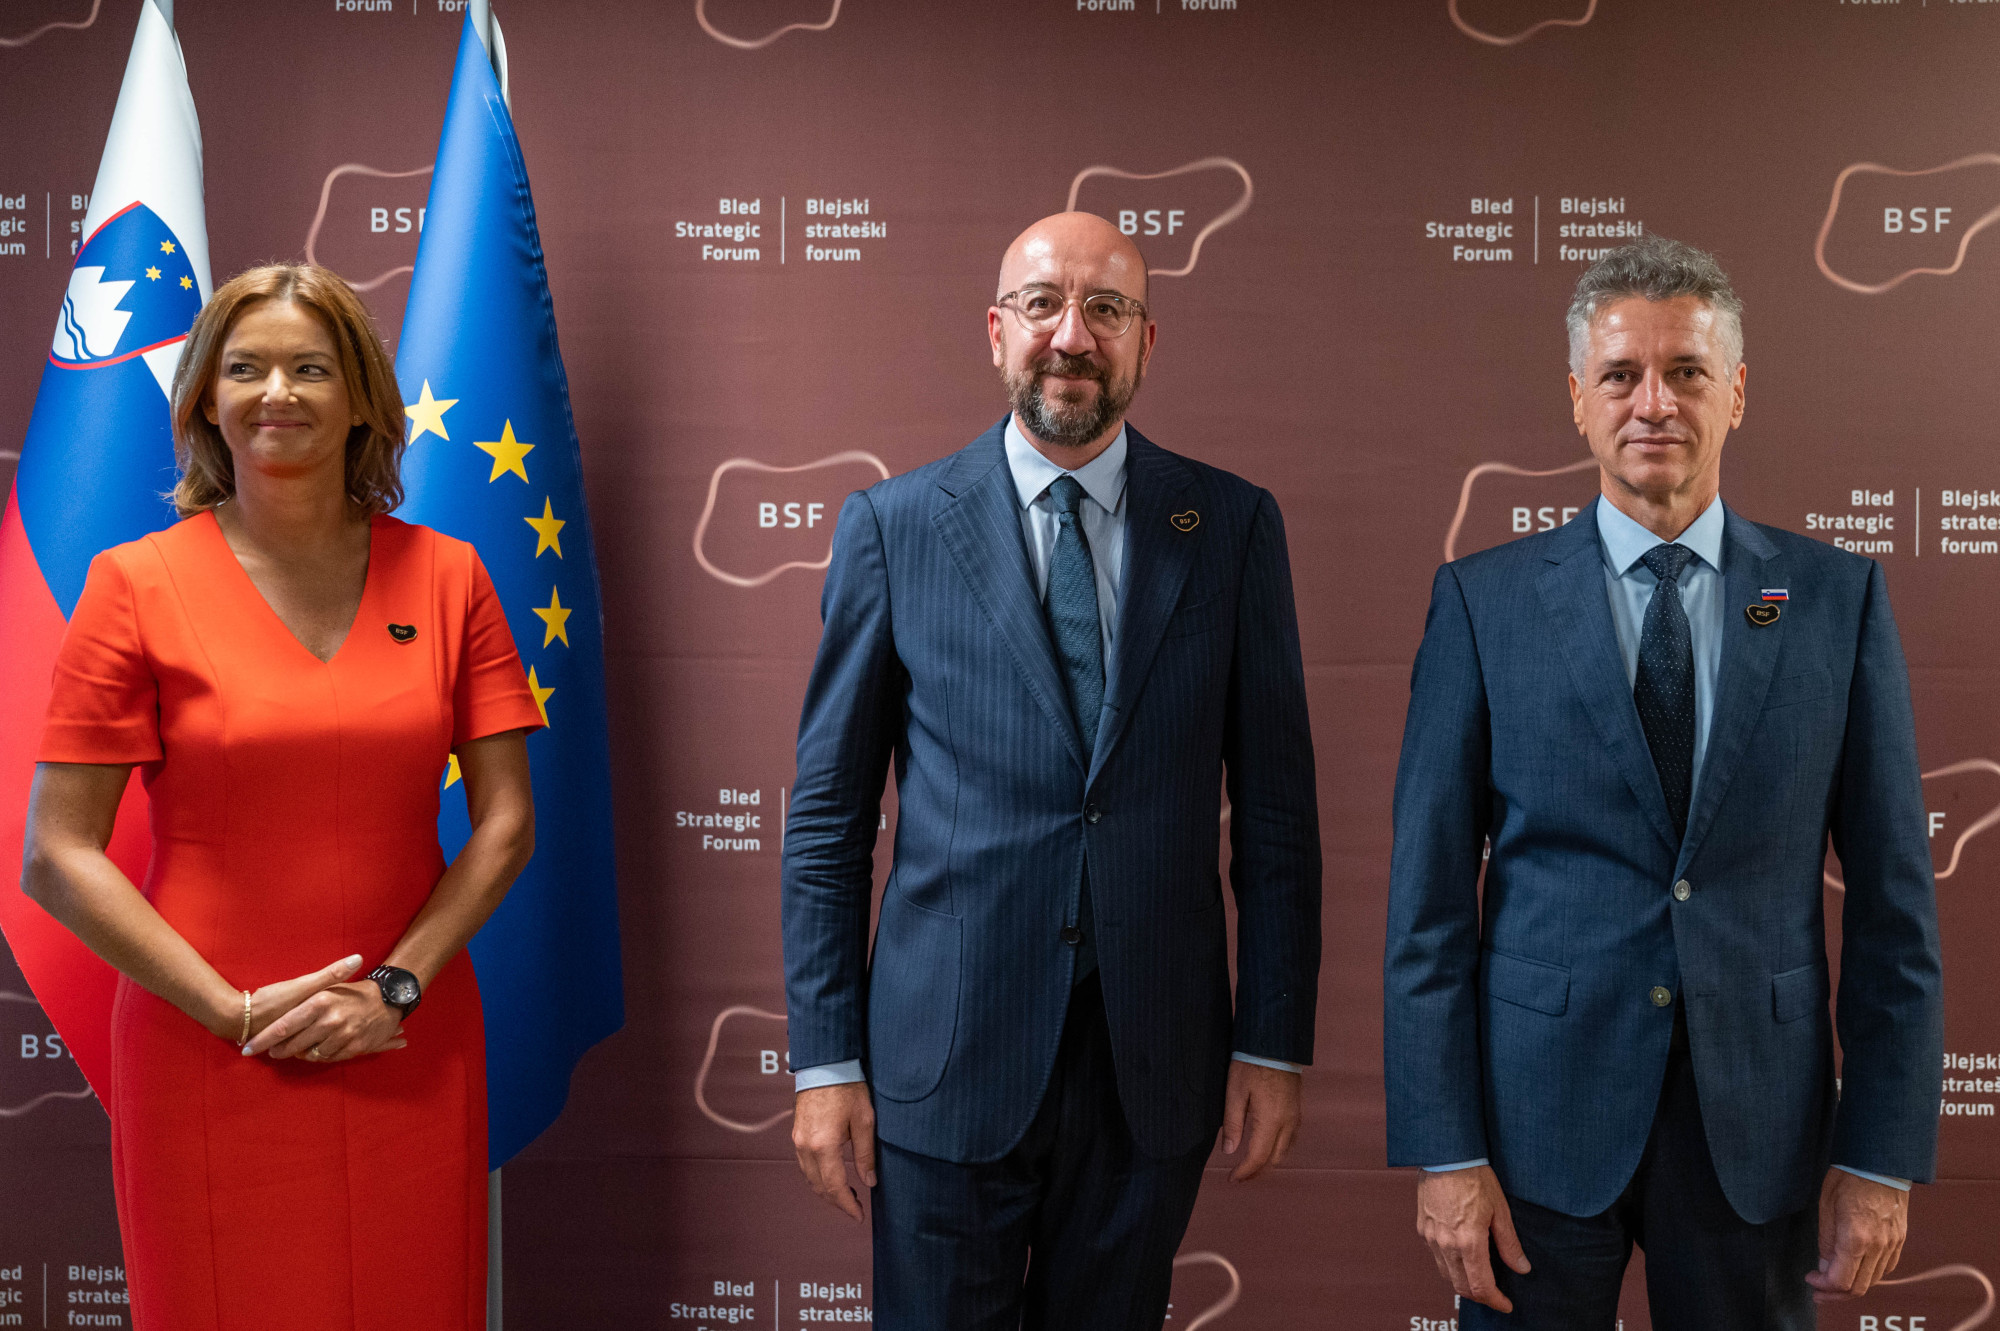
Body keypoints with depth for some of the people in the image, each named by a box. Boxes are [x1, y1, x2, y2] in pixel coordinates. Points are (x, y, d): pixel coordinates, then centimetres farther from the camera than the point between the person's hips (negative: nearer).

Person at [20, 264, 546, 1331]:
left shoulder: (446, 576, 3)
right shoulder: (138, 584, -3)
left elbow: (507, 821, 2)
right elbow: (57, 858, -5)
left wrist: (399, 984, -9)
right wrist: (236, 1010, -11)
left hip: (409, 1055, 2)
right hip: (208, 1061, -2)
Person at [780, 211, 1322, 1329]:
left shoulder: (1234, 526, 1)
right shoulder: (893, 526, -1)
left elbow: (1276, 804, 3)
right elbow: (830, 810, 0)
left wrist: (1276, 1043, 1)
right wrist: (826, 1059, -2)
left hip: (1155, 1064, 2)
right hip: (950, 1057, -1)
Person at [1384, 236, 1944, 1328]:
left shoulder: (1839, 597, 1)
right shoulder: (1483, 601, -3)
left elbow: (1893, 895, 2)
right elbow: (1428, 898, -4)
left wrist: (1883, 1158, -1)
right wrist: (1444, 1152, -8)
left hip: (1758, 1122, 2)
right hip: (1542, 1110, -1)